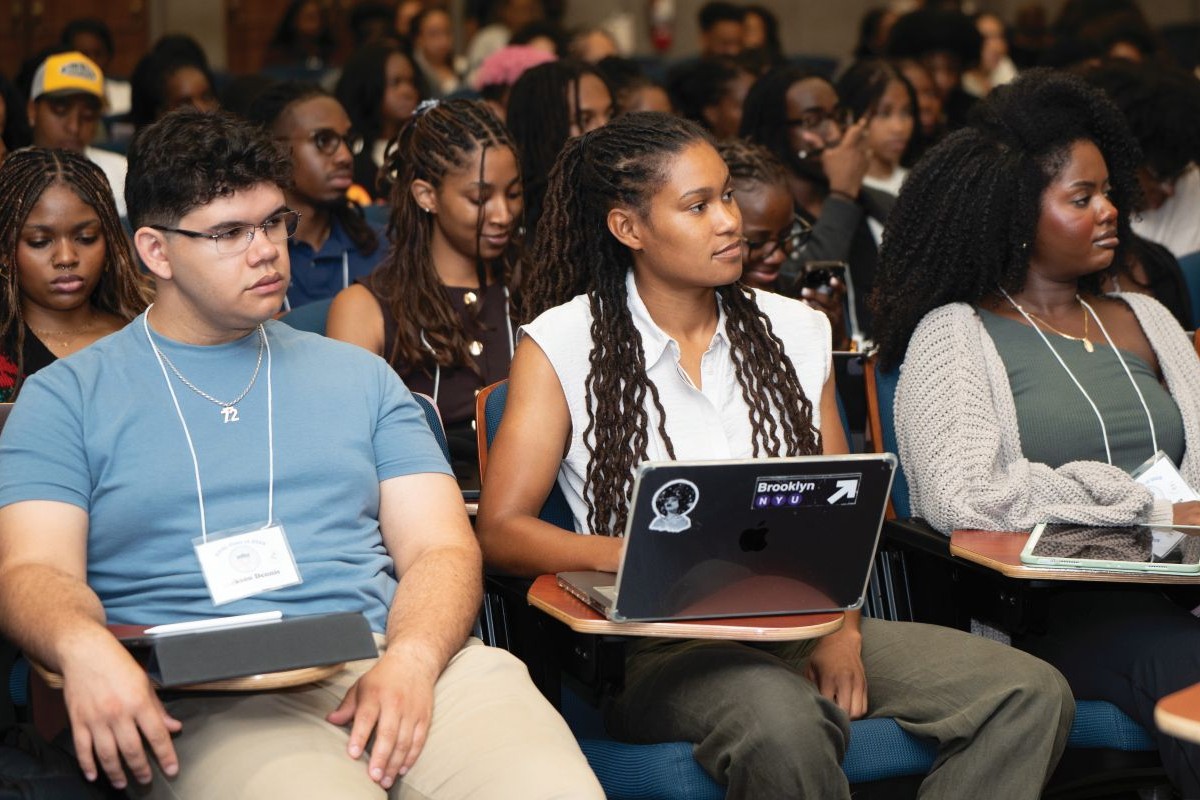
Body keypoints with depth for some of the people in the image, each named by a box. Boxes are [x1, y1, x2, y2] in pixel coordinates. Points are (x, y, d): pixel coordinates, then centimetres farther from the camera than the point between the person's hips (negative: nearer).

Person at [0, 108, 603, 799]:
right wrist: (86, 647, -23)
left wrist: (411, 659, -11)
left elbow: (441, 547, 13)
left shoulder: (358, 377, 22)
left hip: (393, 668, 3)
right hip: (208, 699, -3)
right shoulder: (66, 397, 14)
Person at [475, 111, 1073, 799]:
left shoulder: (796, 332, 15)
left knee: (1033, 694, -17)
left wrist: (842, 624, -6)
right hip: (661, 640, -5)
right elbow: (501, 530, -3)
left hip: (803, 624, 5)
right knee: (784, 727, -40)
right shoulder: (562, 344, 3)